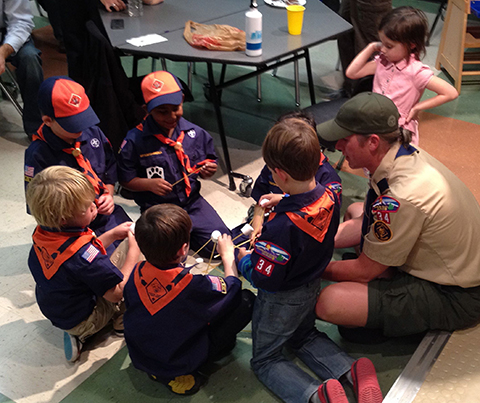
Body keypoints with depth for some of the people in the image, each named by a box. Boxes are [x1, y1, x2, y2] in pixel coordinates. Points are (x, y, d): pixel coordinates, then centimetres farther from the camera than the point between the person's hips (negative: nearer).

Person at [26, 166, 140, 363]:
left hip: (51, 307, 8)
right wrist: (134, 249, -20)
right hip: (79, 321, -7)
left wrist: (112, 235, 0)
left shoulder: (43, 233, -14)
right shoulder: (81, 253, -38)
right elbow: (116, 293, -26)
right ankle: (121, 322, 9)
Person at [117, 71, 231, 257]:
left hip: (192, 201, 4)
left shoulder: (195, 133, -1)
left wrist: (208, 170, -10)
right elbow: (126, 179, -4)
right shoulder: (135, 140, -10)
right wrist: (149, 184, -21)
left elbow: (209, 160, 14)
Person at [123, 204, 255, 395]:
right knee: (246, 299, -7)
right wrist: (228, 255, 5)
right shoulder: (193, 286, -33)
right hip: (181, 364, -6)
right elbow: (232, 286, -13)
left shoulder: (137, 273, -17)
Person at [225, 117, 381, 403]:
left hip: (280, 301, -7)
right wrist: (283, 200, 11)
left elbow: (263, 278, -28)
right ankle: (352, 370, 9)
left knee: (265, 360, 14)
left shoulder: (282, 226, -40)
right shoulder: (330, 197, -17)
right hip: (312, 288, 7)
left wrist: (242, 258, -10)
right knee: (305, 336, 33)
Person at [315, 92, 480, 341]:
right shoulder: (407, 153, -7)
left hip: (453, 299, -9)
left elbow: (363, 271, -19)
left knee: (330, 302, -29)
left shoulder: (400, 198, -34)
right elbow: (367, 222, 7)